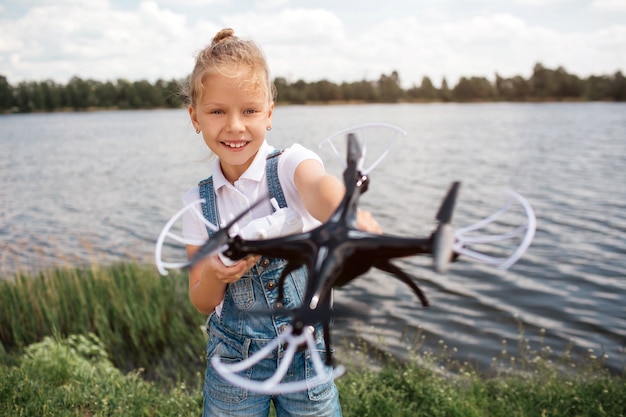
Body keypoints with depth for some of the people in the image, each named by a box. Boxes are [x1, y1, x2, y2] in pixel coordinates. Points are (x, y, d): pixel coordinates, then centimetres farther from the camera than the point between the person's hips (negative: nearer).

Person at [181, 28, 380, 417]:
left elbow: (319, 186, -39)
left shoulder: (290, 165, -14)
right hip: (234, 360, 2)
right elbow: (201, 302, -1)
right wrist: (216, 275, -24)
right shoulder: (199, 201, -4)